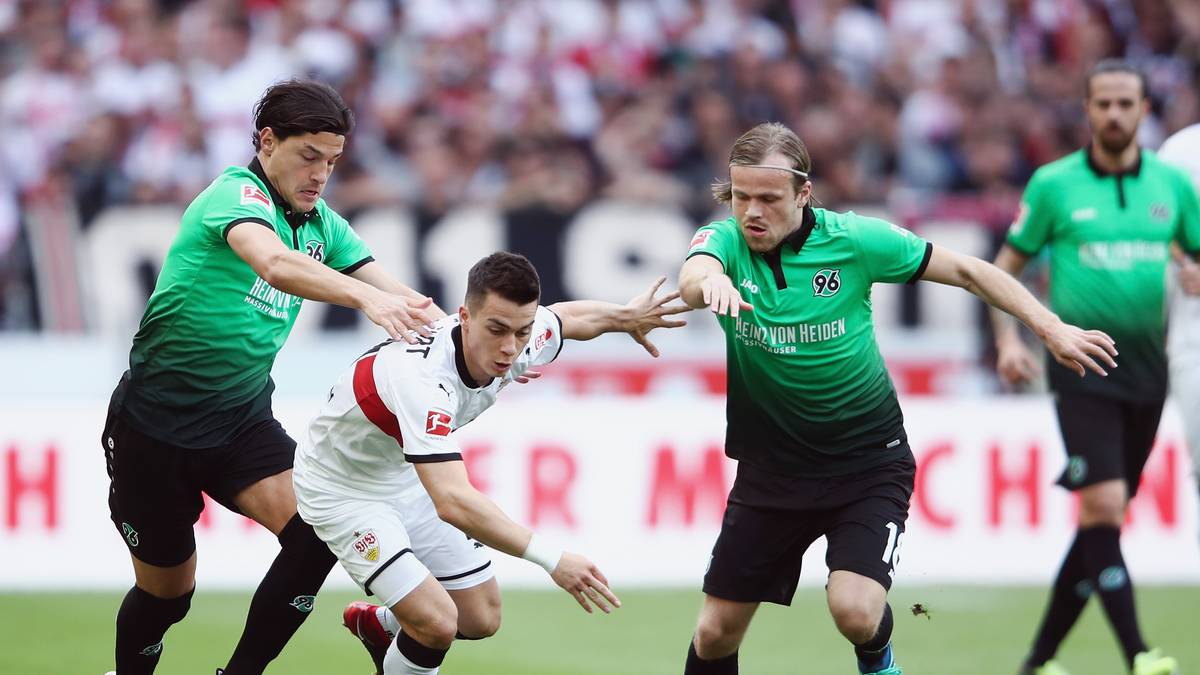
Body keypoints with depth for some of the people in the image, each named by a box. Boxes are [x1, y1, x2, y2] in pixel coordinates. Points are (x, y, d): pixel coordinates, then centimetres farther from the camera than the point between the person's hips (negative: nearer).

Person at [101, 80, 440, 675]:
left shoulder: (320, 224, 3)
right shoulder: (237, 194, -19)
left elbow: (398, 299, -4)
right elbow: (273, 262, -41)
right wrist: (363, 297, -55)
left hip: (242, 420, 6)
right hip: (155, 425, -5)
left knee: (317, 529, -21)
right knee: (166, 593, 7)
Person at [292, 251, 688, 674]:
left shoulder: (517, 341, -19)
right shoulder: (424, 375, -42)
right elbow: (452, 502, -50)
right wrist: (551, 559, -54)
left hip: (406, 479, 8)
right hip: (343, 491, -7)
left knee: (481, 619, 10)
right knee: (437, 622, -21)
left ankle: (377, 623, 39)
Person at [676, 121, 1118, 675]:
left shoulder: (853, 239, -13)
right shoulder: (725, 241, -11)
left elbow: (963, 270, -3)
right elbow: (693, 275, -35)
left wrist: (1050, 329, -7)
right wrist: (710, 280, -60)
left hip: (868, 459, -2)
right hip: (772, 461, 2)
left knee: (855, 610, -22)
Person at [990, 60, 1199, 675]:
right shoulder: (1053, 184, -1)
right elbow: (1006, 266, 6)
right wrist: (1007, 338, -7)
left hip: (1146, 371, 4)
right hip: (1081, 370, -4)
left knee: (1102, 520, 7)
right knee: (1103, 506, -18)